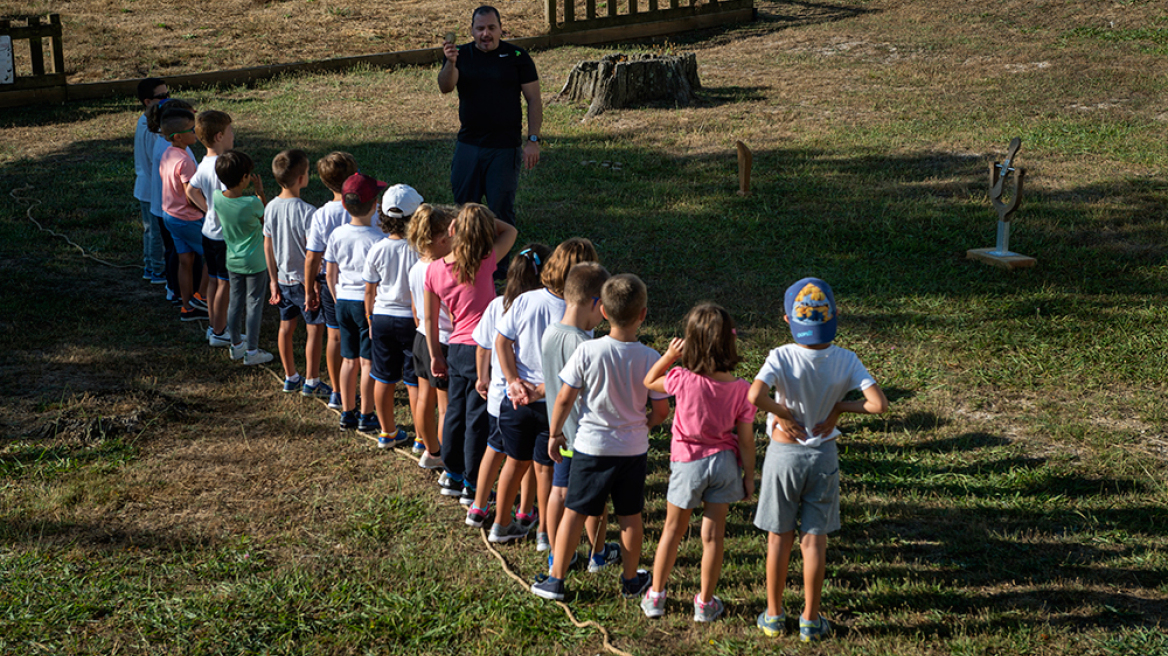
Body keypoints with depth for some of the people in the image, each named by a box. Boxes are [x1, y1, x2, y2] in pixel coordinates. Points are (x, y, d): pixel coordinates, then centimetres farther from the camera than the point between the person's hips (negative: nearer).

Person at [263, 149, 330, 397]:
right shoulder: (307, 212, -23)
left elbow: (268, 246, 5)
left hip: (283, 280, 7)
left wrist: (274, 280, 14)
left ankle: (291, 378, 29)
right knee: (315, 330, 7)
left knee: (286, 327, 16)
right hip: (305, 281, -7)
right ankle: (311, 382, 15)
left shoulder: (271, 207, -3)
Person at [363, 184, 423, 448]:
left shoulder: (376, 250, -8)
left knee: (384, 379, 14)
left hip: (382, 318, 3)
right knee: (415, 381, 6)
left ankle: (387, 433, 25)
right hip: (414, 320, -3)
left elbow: (370, 291, 2)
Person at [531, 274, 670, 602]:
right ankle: (631, 580, 30)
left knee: (574, 513, 9)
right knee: (630, 516, 15)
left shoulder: (587, 351, -16)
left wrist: (555, 433, 5)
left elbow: (564, 398, -10)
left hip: (591, 447, -1)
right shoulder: (650, 358, -12)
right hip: (634, 448, 1)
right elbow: (661, 411, -5)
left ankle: (556, 580, 16)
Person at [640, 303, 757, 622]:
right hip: (724, 462, 1)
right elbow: (745, 439, -7)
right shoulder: (741, 389, -14)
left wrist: (669, 356, -6)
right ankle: (705, 602, 24)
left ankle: (655, 596, 26)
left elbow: (649, 381, 0)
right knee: (713, 534, 12)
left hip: (688, 462, -1)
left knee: (673, 530, 16)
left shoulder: (683, 380, -21)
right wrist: (749, 476, 4)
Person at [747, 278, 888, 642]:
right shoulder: (845, 360, -12)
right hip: (823, 456, 1)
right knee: (814, 539, 12)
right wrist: (839, 407, -5)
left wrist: (784, 414, -16)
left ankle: (774, 615, 24)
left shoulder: (782, 357, -18)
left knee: (779, 536, 13)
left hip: (784, 454, -1)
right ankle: (810, 620, 20)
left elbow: (754, 396, -33)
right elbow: (878, 404, -18)